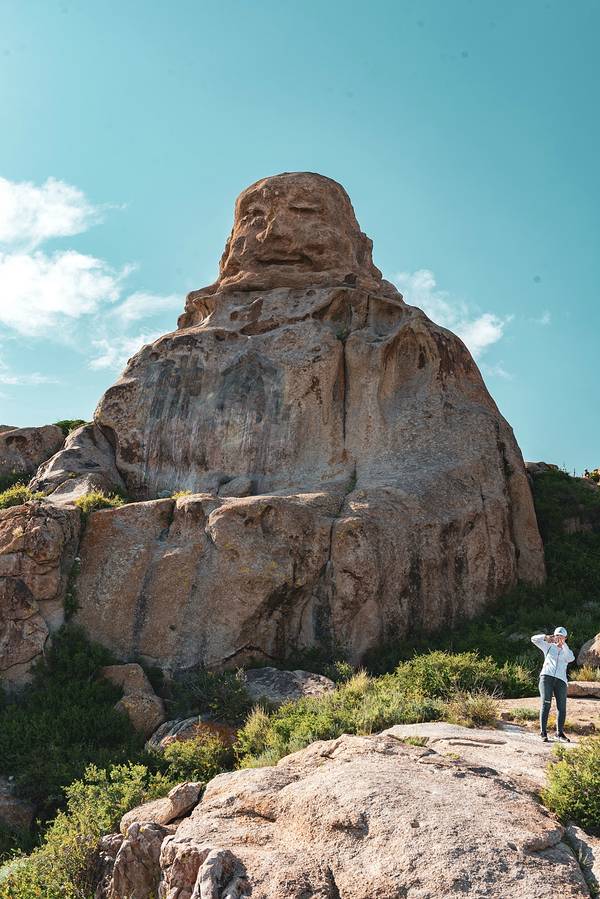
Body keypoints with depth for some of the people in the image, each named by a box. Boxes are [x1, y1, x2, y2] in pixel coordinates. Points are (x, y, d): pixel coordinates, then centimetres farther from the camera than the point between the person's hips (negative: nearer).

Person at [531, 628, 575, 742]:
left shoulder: (567, 651, 20)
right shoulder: (549, 646, 17)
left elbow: (571, 659, -4)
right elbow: (534, 639, 5)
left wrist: (563, 644, -14)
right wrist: (545, 637, -14)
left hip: (561, 681, 2)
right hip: (546, 677, -2)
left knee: (562, 707, -2)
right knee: (545, 705, -10)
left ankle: (560, 733, 11)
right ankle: (543, 732, -7)